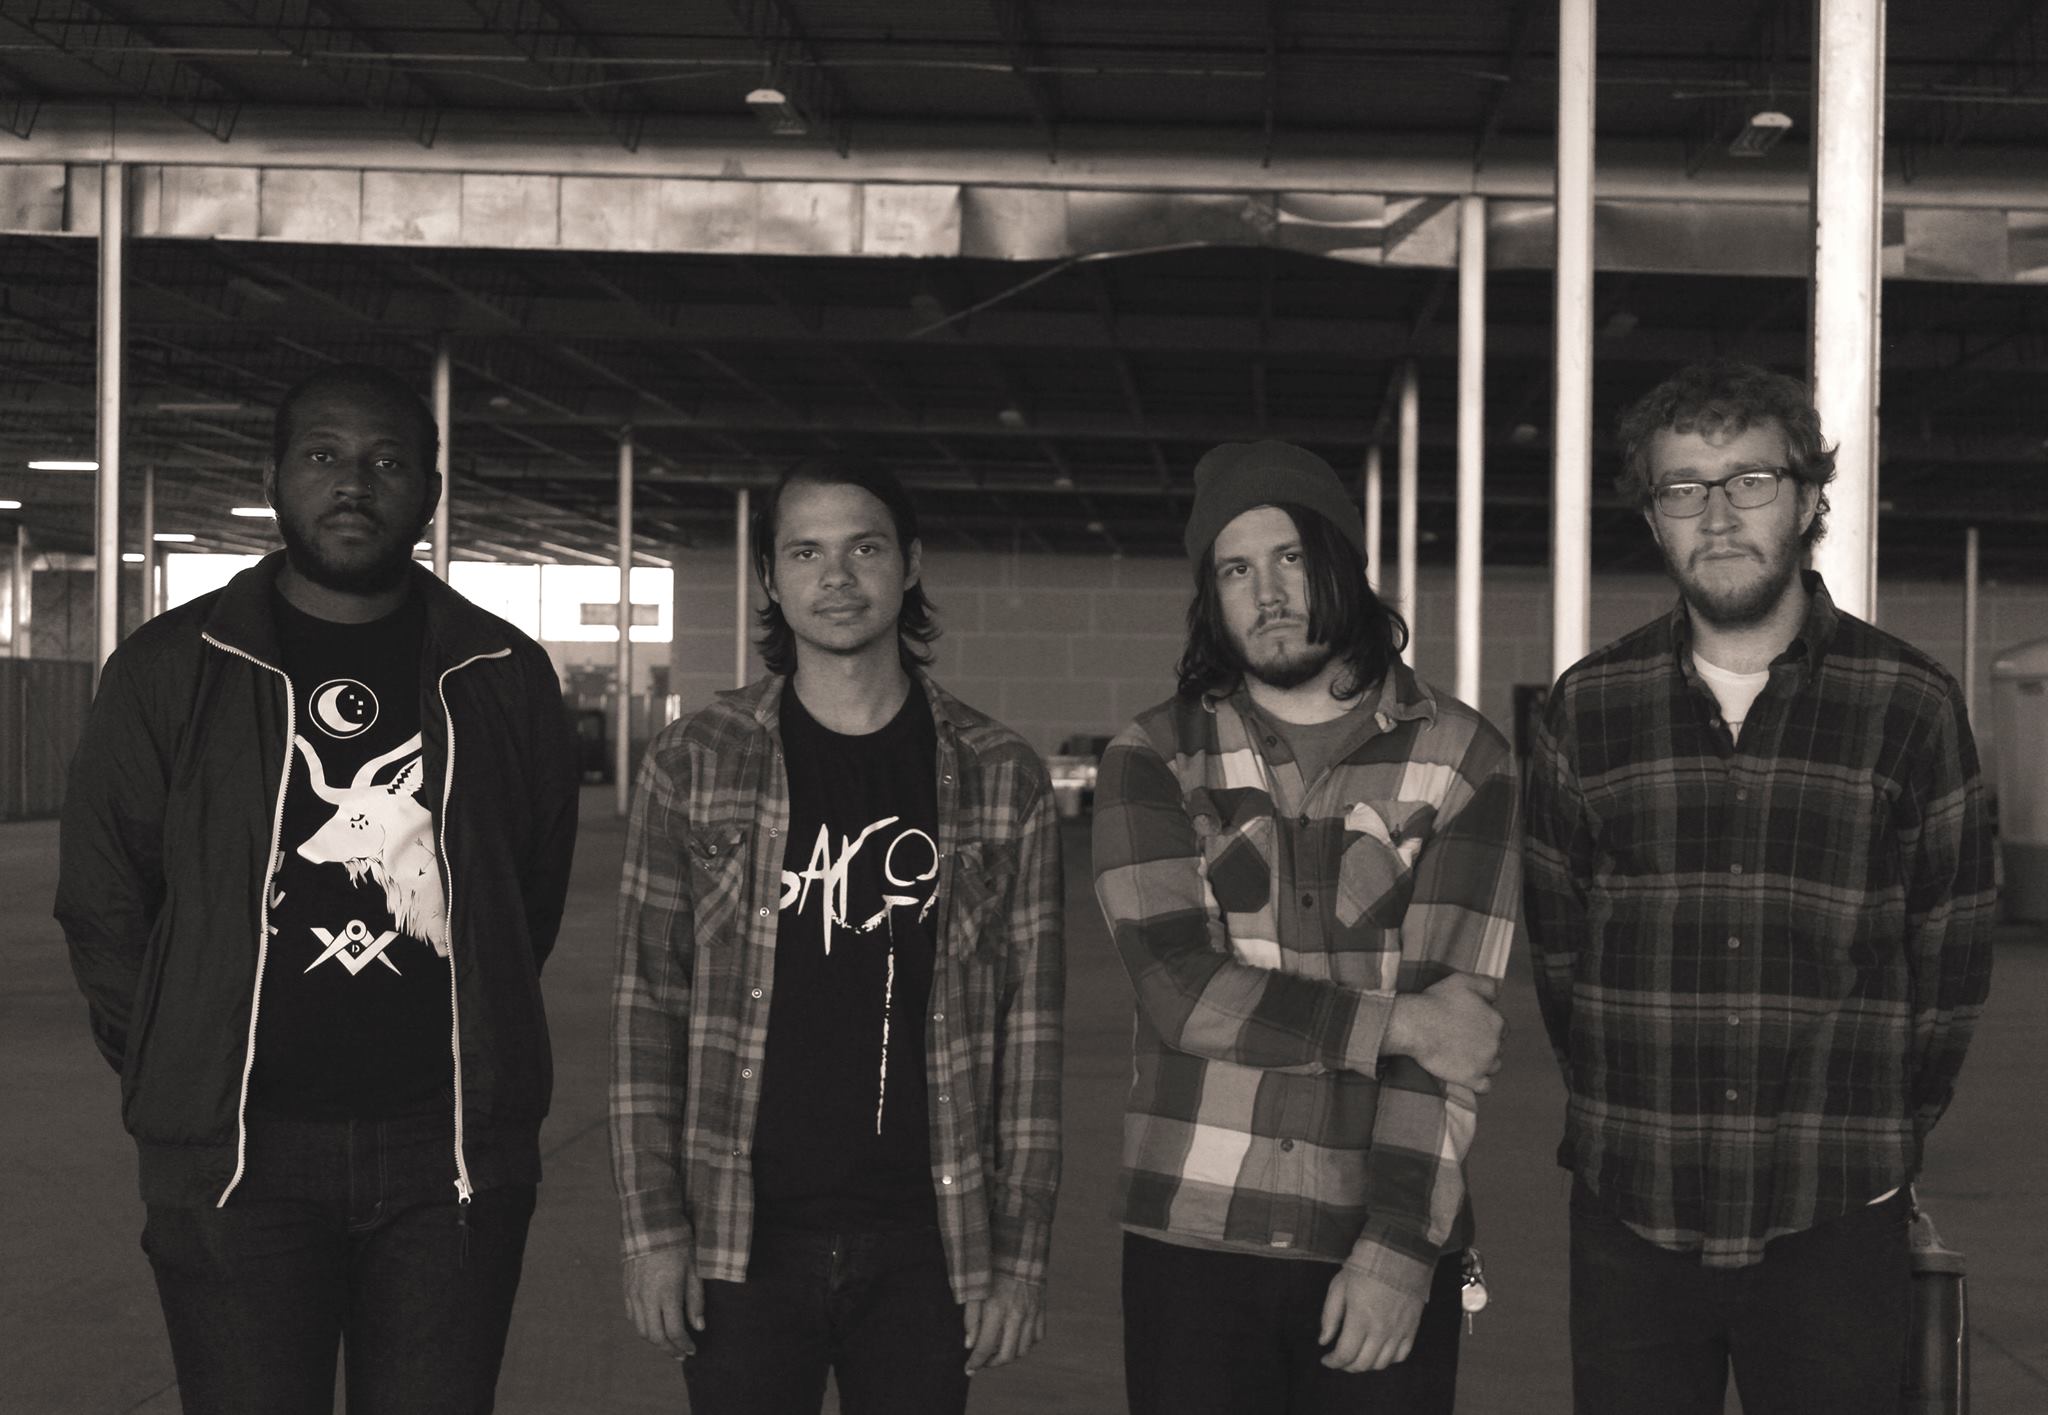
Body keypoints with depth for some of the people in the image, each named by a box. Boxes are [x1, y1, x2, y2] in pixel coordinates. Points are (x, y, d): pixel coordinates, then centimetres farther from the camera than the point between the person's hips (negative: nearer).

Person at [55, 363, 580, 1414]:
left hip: (454, 1158, 1)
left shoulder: (504, 677, 7)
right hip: (238, 1159, -1)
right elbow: (101, 902, 8)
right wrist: (172, 1081, 7)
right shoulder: (170, 670, 3)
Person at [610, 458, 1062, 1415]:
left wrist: (1020, 1256, 0)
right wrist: (653, 1227, -4)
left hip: (928, 1241, 1)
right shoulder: (694, 765, 1)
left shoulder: (1002, 781, 2)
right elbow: (649, 1003, 2)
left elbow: (1029, 1023, 3)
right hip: (743, 1236, 0)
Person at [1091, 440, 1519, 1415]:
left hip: (1393, 1240, 0)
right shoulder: (1154, 761, 3)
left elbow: (1454, 1015, -7)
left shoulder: (1462, 763, 1)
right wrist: (1393, 1022, -12)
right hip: (1191, 1235, 1)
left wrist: (1401, 1248, -15)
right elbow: (1181, 993, -9)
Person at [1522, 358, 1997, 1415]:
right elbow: (1554, 939, 11)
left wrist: (1884, 1138, 4)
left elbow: (1952, 952, 5)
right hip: (1629, 1214, 2)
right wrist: (1620, 1113, 8)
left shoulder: (1911, 706, 0)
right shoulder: (1588, 709, 5)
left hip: (1832, 1219, -1)